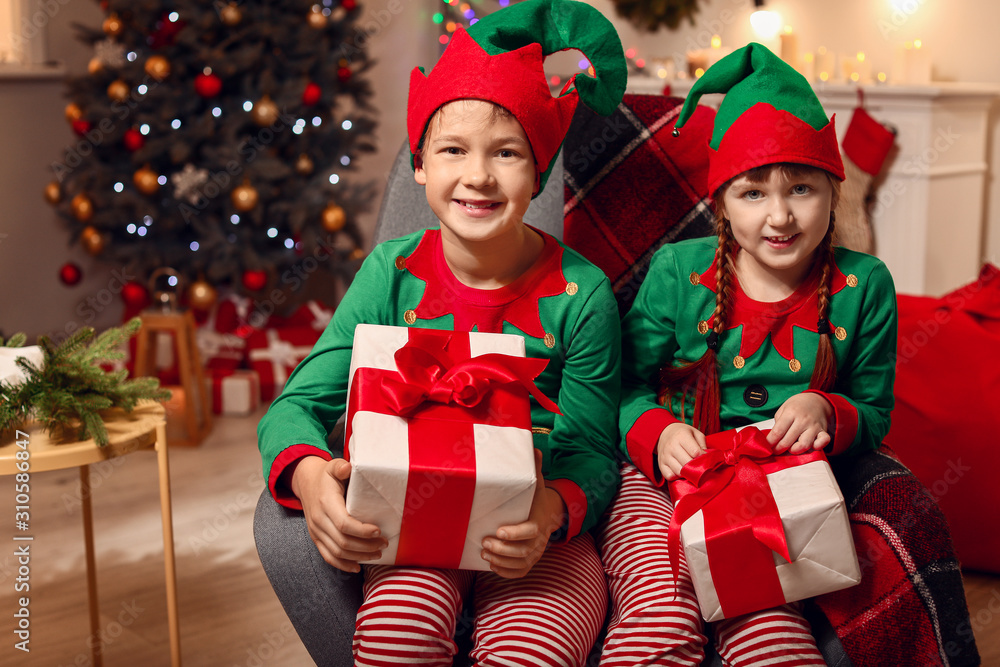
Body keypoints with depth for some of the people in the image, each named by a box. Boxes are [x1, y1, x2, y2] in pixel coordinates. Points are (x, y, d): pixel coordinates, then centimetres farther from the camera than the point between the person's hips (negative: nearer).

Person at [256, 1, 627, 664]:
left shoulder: (580, 293, -6)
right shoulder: (394, 273, -1)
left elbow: (594, 453, -3)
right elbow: (296, 404, -2)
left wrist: (552, 509, -27)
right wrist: (307, 473, -26)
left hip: (536, 536, -1)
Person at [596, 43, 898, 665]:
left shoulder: (863, 285, 2)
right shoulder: (677, 271, -1)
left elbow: (873, 414, 10)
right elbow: (628, 385, 5)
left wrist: (826, 412, -12)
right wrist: (658, 433, -16)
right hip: (660, 480, 0)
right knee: (662, 613, -27)